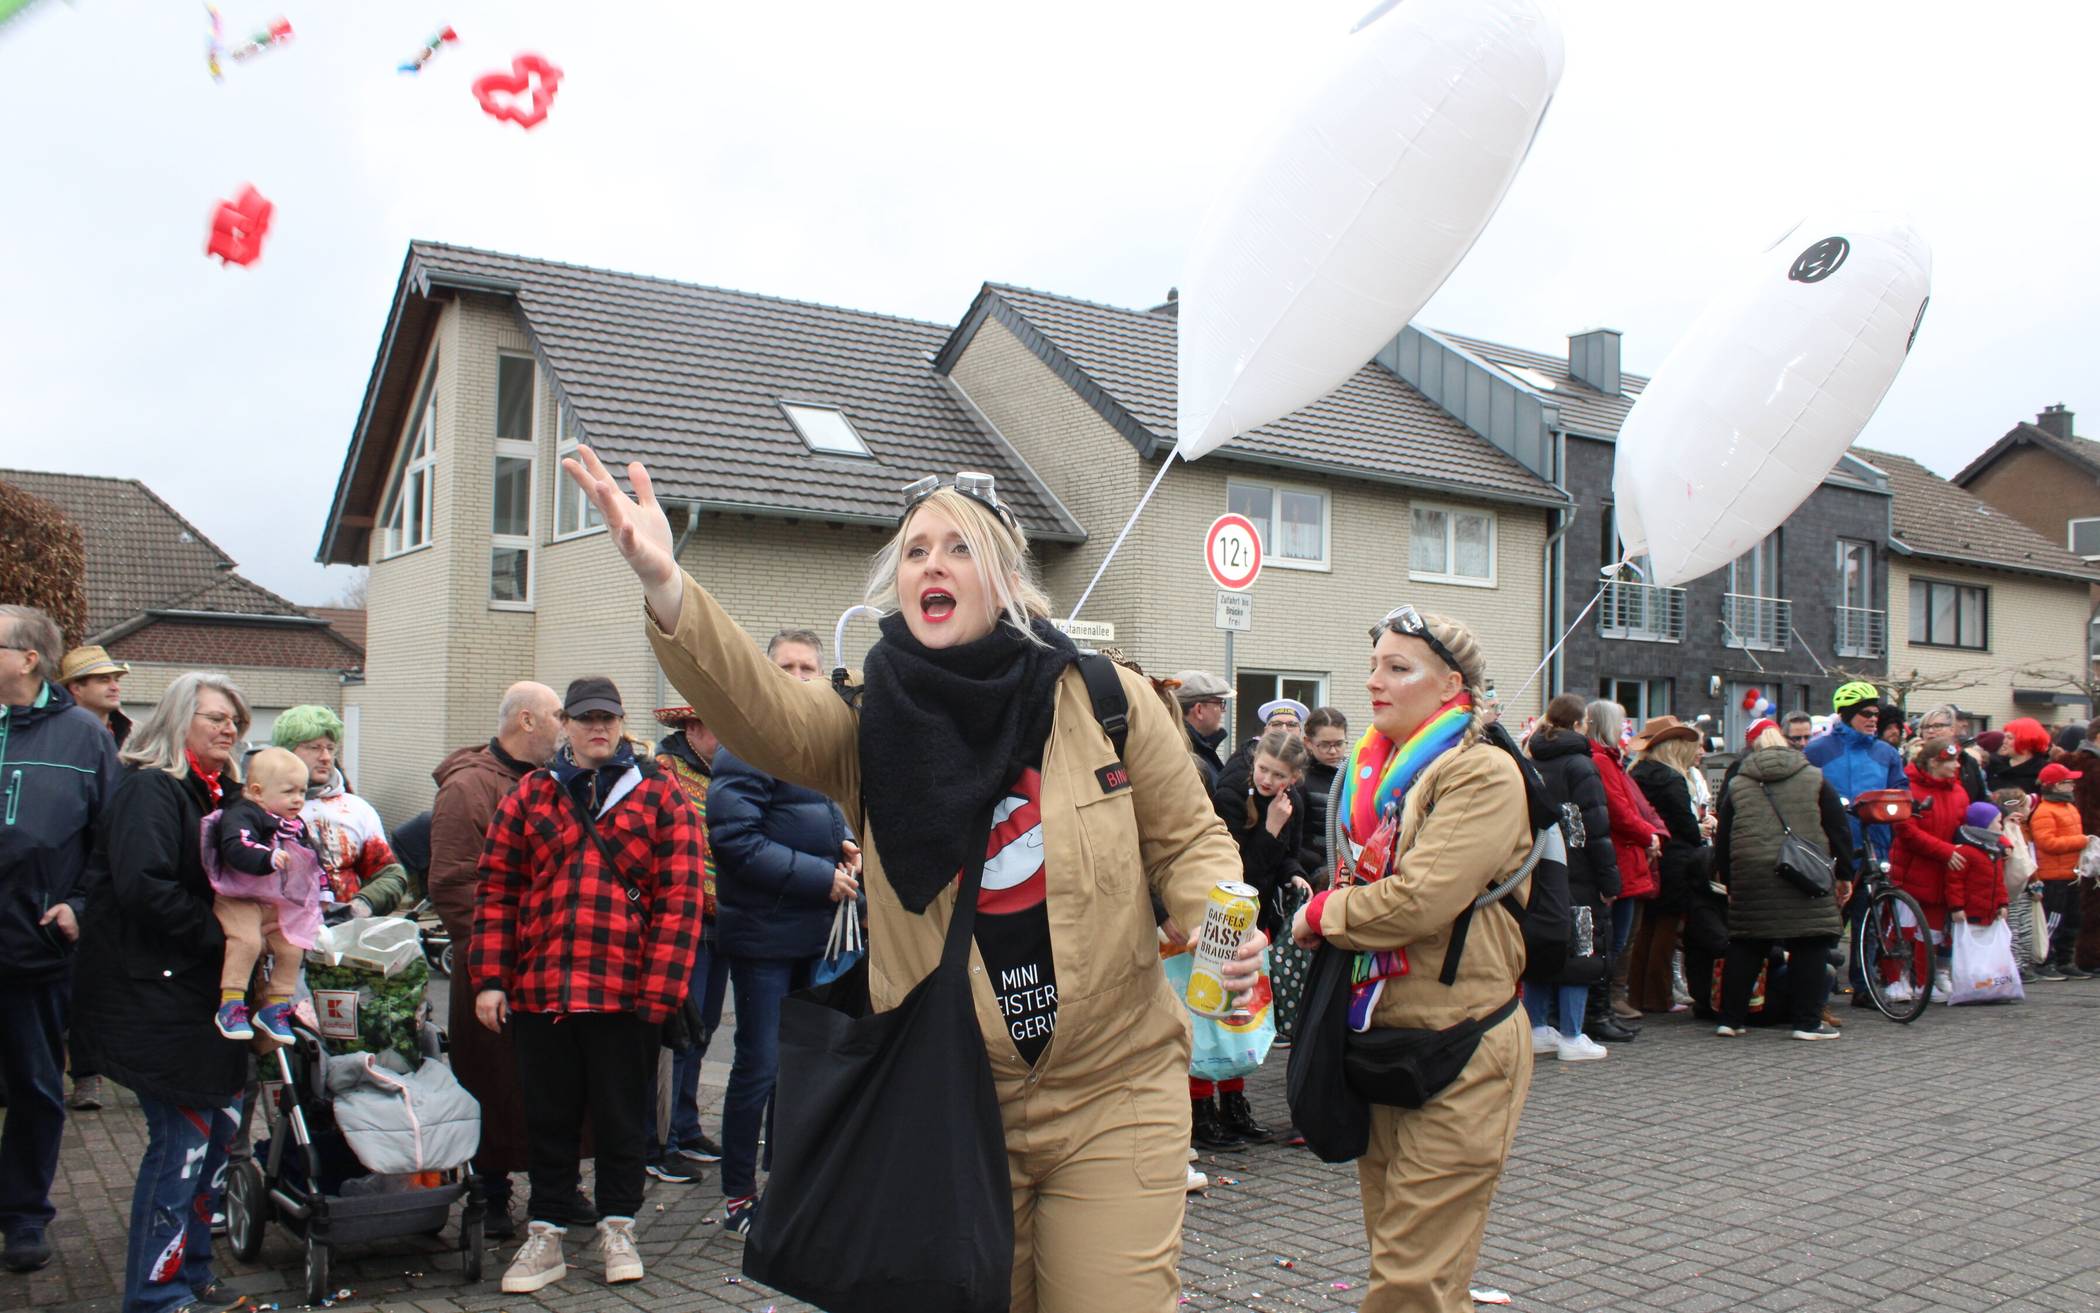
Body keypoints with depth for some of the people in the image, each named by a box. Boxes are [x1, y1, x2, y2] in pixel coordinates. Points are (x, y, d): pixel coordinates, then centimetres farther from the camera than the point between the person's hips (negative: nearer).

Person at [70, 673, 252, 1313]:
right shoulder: (150, 790, -12)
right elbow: (145, 887, -24)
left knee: (222, 1122, 12)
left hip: (202, 991, 9)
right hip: (150, 991, -9)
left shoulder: (222, 794, 15)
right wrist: (220, 935, -19)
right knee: (183, 1137, -6)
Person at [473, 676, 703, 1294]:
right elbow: (497, 890, 8)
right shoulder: (527, 798, 9)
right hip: (538, 989, 2)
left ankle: (617, 1228, 24)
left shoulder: (660, 799, 2)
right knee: (549, 1116, 11)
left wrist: (660, 987, -10)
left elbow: (679, 898, -3)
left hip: (625, 993, -2)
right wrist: (490, 977, 1)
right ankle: (546, 1235, 23)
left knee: (620, 1114, 9)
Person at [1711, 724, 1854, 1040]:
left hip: (1751, 877, 2)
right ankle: (1807, 1022, 4)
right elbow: (1839, 829, 7)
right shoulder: (1815, 779, 9)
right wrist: (1843, 874, 13)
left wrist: (1727, 882, 18)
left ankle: (1731, 1019, 10)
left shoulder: (1737, 785, 12)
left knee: (1745, 946, 8)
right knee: (1810, 947, 5)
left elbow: (1722, 838, 11)